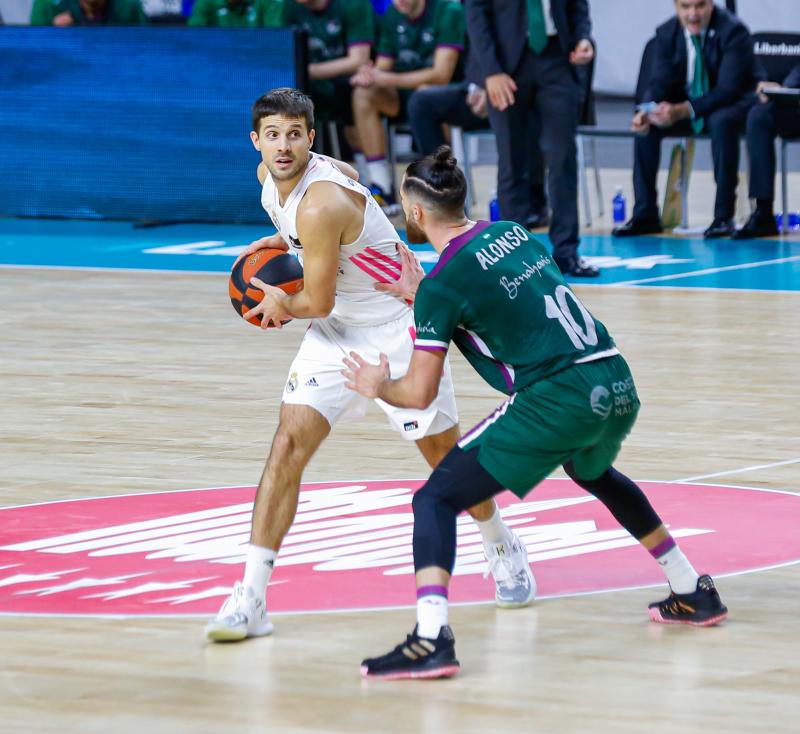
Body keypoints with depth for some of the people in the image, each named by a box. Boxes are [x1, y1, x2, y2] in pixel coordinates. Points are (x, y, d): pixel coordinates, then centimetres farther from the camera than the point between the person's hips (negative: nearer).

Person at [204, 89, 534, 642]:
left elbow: (317, 302, -25)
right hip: (337, 332, 7)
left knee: (445, 454, 10)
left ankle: (503, 549, 39)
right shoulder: (271, 177, -5)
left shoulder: (320, 206, -32)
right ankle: (252, 598, -16)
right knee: (290, 443, -11)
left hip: (397, 330, -7)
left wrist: (281, 305, -4)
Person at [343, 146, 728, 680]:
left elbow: (420, 394, -3)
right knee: (594, 473, 39)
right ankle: (693, 594, 47)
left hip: (557, 401, -8)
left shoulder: (442, 285, -5)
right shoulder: (512, 232, 14)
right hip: (616, 381, 8)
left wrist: (378, 387, 17)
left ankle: (432, 638, -23)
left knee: (436, 500, -3)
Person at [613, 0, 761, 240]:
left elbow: (728, 88, -28)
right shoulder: (667, 33, -5)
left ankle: (723, 215, -30)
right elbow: (659, 84, -5)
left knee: (721, 122, -38)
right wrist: (646, 112, -29)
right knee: (645, 125, -18)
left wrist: (682, 111, -41)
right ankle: (645, 215, -11)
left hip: (733, 103, -5)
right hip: (686, 104, 5)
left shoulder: (733, 31, -21)